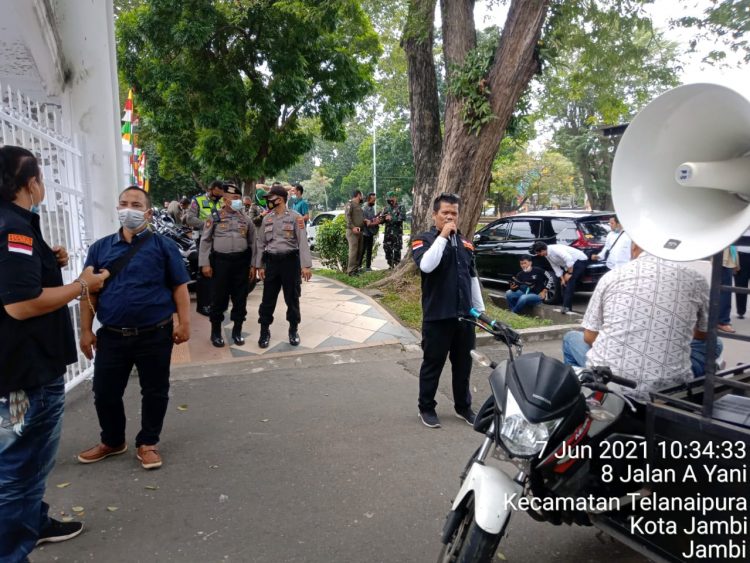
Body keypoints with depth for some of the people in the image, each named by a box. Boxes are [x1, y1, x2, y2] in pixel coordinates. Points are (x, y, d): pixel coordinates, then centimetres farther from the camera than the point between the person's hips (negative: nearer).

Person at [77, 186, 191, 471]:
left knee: (155, 391, 8)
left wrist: (184, 323, -9)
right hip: (111, 335, 3)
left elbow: (179, 287, -1)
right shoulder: (100, 247, 7)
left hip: (155, 334, -2)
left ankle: (147, 443, 27)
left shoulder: (163, 246, 0)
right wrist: (86, 330, 4)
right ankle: (112, 441, 35)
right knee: (105, 392, 12)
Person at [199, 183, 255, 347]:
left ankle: (237, 331, 22)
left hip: (241, 261, 2)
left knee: (240, 297, 8)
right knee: (219, 298, 4)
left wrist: (253, 265, 5)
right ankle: (216, 332, 18)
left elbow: (252, 243, 10)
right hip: (220, 261, -2)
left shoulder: (245, 218, 8)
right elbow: (205, 241, 1)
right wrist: (205, 263, -6)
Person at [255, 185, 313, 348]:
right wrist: (259, 265, 6)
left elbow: (303, 241, -10)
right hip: (272, 261, 3)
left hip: (290, 260, -3)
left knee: (292, 298, 6)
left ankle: (293, 330, 21)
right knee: (268, 298, 4)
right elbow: (260, 243, 12)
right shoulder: (267, 219, 9)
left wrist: (306, 265, -18)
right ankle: (264, 331, 16)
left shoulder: (295, 217, -4)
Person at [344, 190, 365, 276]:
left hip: (359, 231, 9)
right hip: (352, 231, -9)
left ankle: (356, 268, 17)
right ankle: (351, 270, -12)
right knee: (353, 250, -12)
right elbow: (347, 216, -15)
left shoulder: (359, 206, 25)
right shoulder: (350, 204, -4)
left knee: (360, 250, 9)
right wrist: (352, 227, -23)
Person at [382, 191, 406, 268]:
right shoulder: (386, 208, 15)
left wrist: (392, 218, -19)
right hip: (388, 233, 5)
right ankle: (390, 265, 14)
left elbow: (403, 217, -13)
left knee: (397, 250, -5)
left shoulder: (401, 208, 2)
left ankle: (397, 265, 3)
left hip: (397, 233, -4)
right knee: (387, 249, 4)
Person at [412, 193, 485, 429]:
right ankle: (426, 408, 22)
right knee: (433, 364, 7)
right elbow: (426, 266, -27)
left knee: (463, 365, 15)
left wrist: (480, 309, 16)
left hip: (464, 315, 5)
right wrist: (442, 236, -22)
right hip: (437, 317, -5)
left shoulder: (465, 243, 11)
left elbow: (473, 278, 17)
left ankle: (463, 406, 31)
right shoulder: (424, 240, -6)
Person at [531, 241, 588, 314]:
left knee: (570, 282, -20)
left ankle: (566, 306, -23)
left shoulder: (555, 249, -27)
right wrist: (562, 279, -2)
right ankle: (567, 307, 8)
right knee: (566, 284, 5)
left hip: (580, 260, -10)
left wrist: (569, 274, -25)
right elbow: (556, 267, 6)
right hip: (572, 264, 10)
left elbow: (569, 259, -32)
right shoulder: (547, 255, 2)